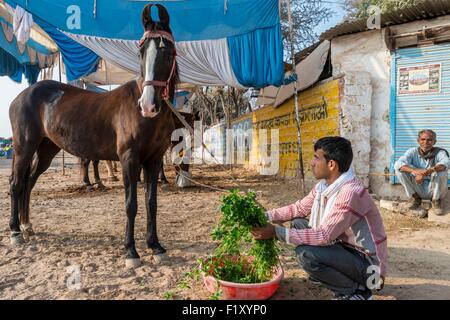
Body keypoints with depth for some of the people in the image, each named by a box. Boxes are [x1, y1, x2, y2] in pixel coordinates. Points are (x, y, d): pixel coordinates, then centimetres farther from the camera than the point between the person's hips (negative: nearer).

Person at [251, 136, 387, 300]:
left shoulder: (350, 192, -29)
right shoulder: (323, 185, -2)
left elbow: (323, 236, -31)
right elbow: (299, 208, 8)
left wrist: (277, 232, -28)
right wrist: (266, 216, -4)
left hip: (365, 261, -8)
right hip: (345, 246, 8)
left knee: (306, 253, -28)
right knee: (298, 224, 4)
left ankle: (355, 291, -4)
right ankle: (324, 273, 14)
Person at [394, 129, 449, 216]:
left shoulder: (439, 152, -11)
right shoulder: (413, 152, -7)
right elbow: (397, 164, -25)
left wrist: (427, 172, -53)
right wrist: (414, 171, -45)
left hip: (434, 190, -2)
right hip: (418, 189, 2)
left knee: (441, 170, -30)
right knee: (400, 169, -19)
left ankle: (436, 201, -6)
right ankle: (415, 197, 0)